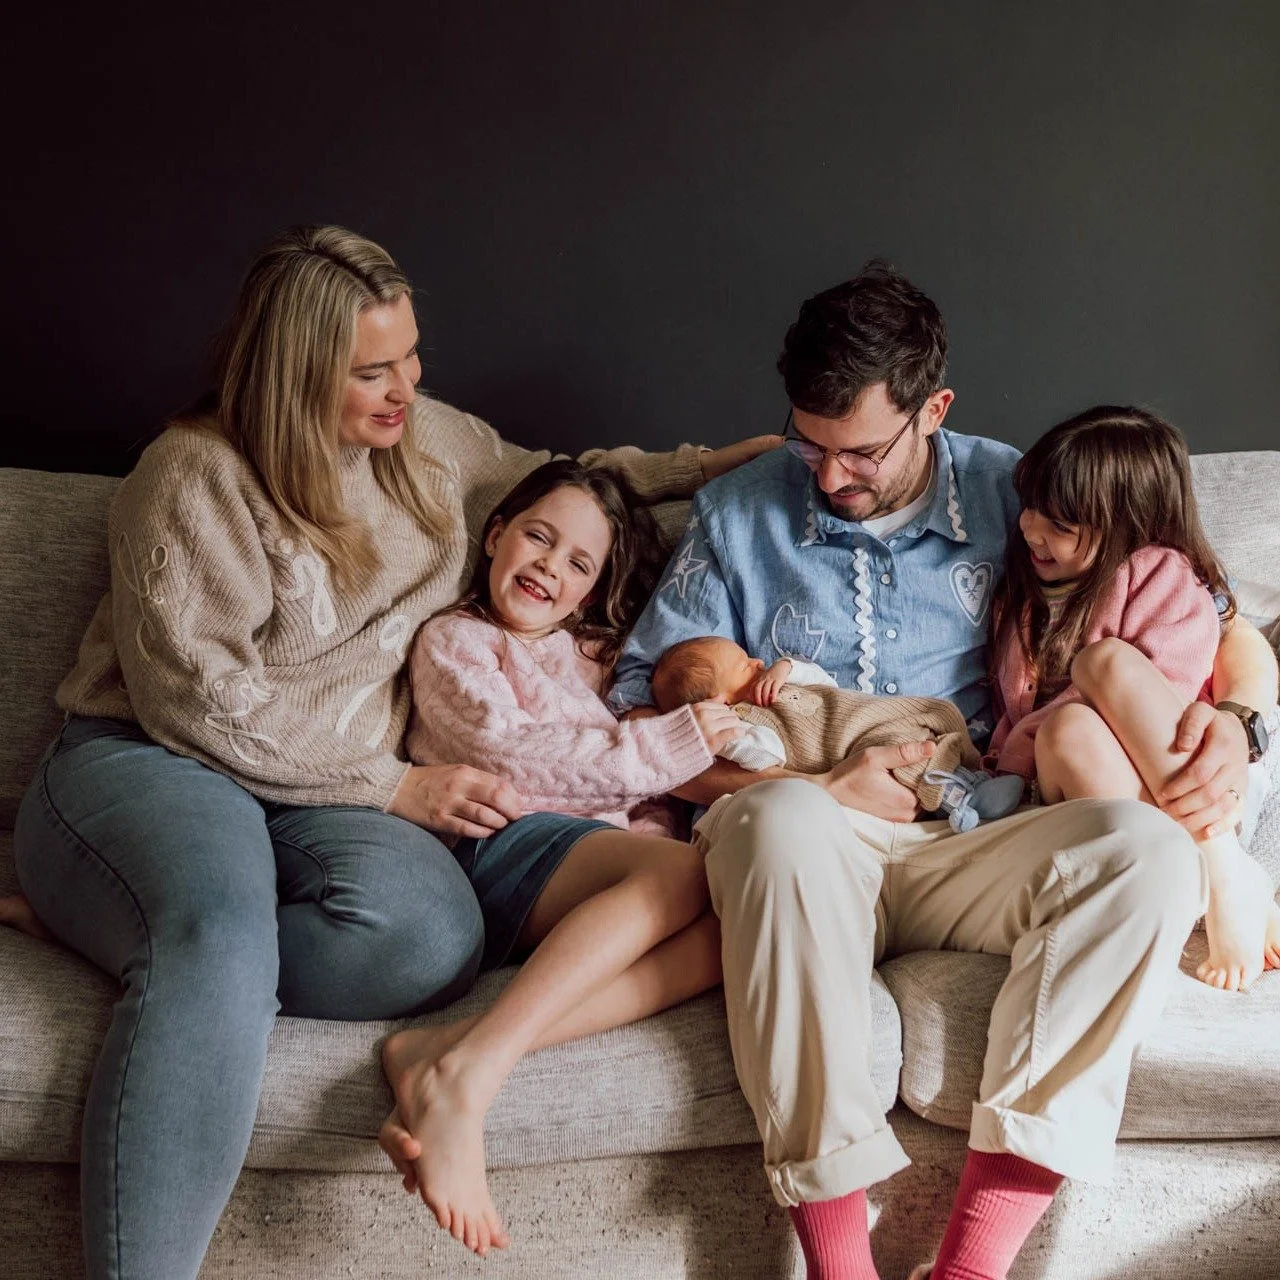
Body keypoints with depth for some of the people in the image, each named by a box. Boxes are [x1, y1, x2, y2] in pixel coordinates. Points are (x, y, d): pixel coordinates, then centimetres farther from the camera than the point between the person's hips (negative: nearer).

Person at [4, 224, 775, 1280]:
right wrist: (395, 785, -13)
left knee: (435, 937, -32)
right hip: (150, 765, -4)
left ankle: (168, 976, -18)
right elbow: (204, 705, -12)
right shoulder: (197, 479, -5)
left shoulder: (431, 441, 15)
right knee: (223, 933, -41)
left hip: (327, 798, 5)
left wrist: (705, 466, 27)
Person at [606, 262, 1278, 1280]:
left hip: (964, 852, 2)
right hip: (808, 851, -1)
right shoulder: (738, 515, 10)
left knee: (1148, 849, -29)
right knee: (784, 821, -37)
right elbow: (640, 710, 5)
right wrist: (813, 791, -8)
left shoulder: (1016, 494, 11)